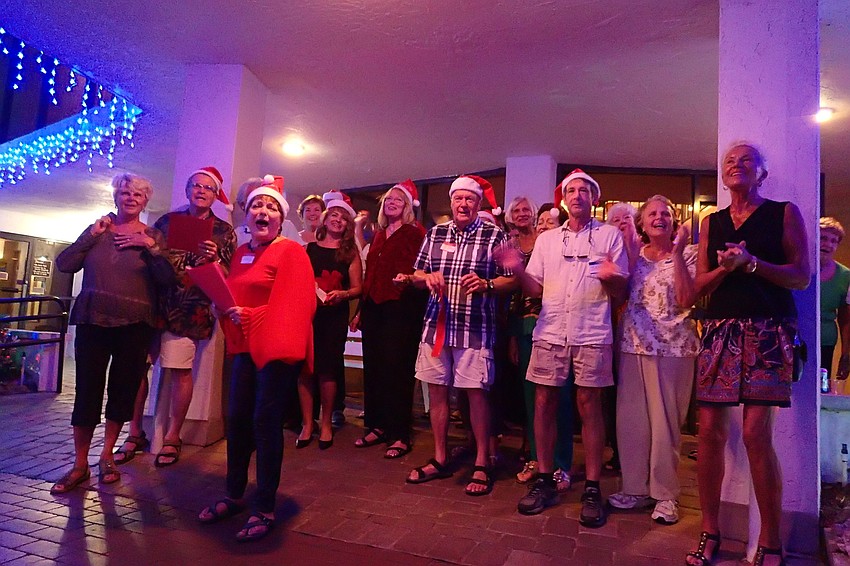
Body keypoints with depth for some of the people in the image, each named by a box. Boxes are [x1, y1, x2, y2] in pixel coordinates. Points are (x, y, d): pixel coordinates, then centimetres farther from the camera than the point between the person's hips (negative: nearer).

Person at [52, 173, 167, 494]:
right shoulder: (98, 229, 9)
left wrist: (150, 246, -17)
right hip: (92, 320, 1)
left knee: (123, 390, 7)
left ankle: (107, 457, 25)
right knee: (87, 390, 2)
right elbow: (64, 265, 0)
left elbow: (168, 278, -8)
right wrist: (92, 235, -7)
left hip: (133, 325, -1)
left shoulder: (152, 236, 4)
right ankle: (79, 465, 15)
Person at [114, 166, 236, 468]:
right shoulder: (167, 220, 14)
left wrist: (213, 259, -17)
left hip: (189, 309, -3)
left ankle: (172, 437, 14)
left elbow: (227, 275, 1)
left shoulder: (223, 231, 5)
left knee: (180, 371, -2)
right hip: (153, 303, 3)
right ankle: (135, 433, 19)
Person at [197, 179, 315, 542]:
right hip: (245, 346, 7)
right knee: (237, 418, 10)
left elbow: (295, 305, -18)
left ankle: (264, 509, 8)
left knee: (266, 422, -5)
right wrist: (226, 309, 1)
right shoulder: (240, 254, 15)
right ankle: (234, 495, 28)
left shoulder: (290, 252, -8)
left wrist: (249, 316, -22)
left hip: (277, 346, -7)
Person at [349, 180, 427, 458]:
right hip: (374, 308, 7)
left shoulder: (415, 233, 0)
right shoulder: (378, 235, 19)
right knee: (373, 368, 9)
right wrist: (361, 309, 18)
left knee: (396, 370, -3)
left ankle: (400, 435, 6)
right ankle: (377, 427, 22)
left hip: (400, 309, -6)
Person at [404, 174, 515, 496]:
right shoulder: (435, 234, 10)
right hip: (436, 324, 4)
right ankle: (440, 460, 26)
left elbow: (511, 280, -2)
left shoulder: (494, 235, -1)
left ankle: (482, 465, 17)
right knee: (437, 389, 10)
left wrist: (486, 284, -20)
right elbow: (418, 275, 14)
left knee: (476, 393, 0)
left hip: (476, 327, -4)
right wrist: (427, 277, -8)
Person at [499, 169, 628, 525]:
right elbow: (535, 289, 9)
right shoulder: (546, 239, 15)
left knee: (589, 405, 0)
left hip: (592, 334, -2)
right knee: (543, 403, 4)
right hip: (550, 332, 3)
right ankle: (544, 481, 17)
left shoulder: (610, 235, 7)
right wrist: (518, 269, -10)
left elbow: (621, 292, 3)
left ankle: (592, 489, 12)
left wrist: (609, 277, -20)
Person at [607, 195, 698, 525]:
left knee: (665, 421, 2)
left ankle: (665, 494, 17)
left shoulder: (687, 255, 2)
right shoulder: (633, 256, 10)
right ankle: (635, 488, 20)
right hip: (633, 344, 3)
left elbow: (686, 300, -13)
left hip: (673, 346, -3)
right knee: (630, 418, 6)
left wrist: (677, 252, -14)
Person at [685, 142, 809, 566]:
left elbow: (802, 277, 1)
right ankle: (709, 532, 13)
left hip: (768, 331, -3)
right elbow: (700, 285, 12)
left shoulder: (784, 213, 8)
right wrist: (725, 267, -8)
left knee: (756, 435, -11)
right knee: (710, 432, -1)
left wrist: (752, 263, -13)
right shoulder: (711, 223, 17)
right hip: (719, 331, 3)